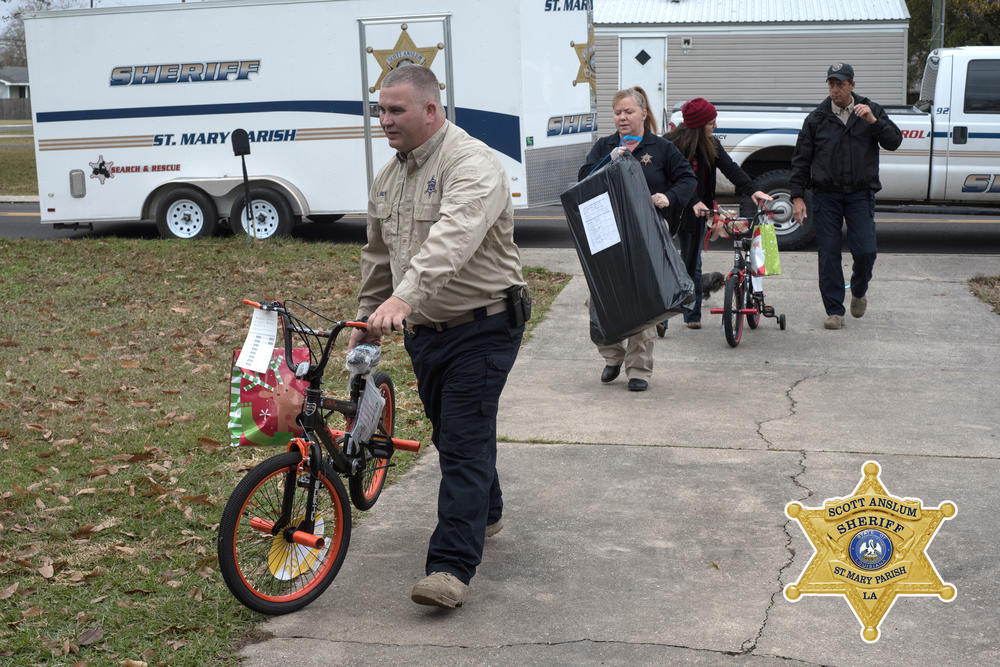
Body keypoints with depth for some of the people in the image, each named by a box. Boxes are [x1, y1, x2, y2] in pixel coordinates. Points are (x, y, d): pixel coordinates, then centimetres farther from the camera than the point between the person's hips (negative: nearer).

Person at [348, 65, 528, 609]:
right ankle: (485, 514, 43)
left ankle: (451, 567, -9)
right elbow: (378, 255, 21)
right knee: (449, 435, 19)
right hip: (424, 330, 8)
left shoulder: (471, 164, -18)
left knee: (465, 441, -9)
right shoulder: (388, 176, 10)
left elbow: (452, 239, -36)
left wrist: (405, 296, -47)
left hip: (481, 328, -8)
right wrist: (367, 318, 23)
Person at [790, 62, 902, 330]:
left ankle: (859, 291, 22)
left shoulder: (871, 111, 7)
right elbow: (801, 160, 7)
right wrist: (797, 196, 0)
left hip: (860, 194, 0)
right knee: (828, 254, -1)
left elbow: (894, 142, -2)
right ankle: (834, 310, 9)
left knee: (865, 250, -9)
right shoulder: (817, 118, 5)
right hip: (826, 195, 0)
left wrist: (873, 121, -17)